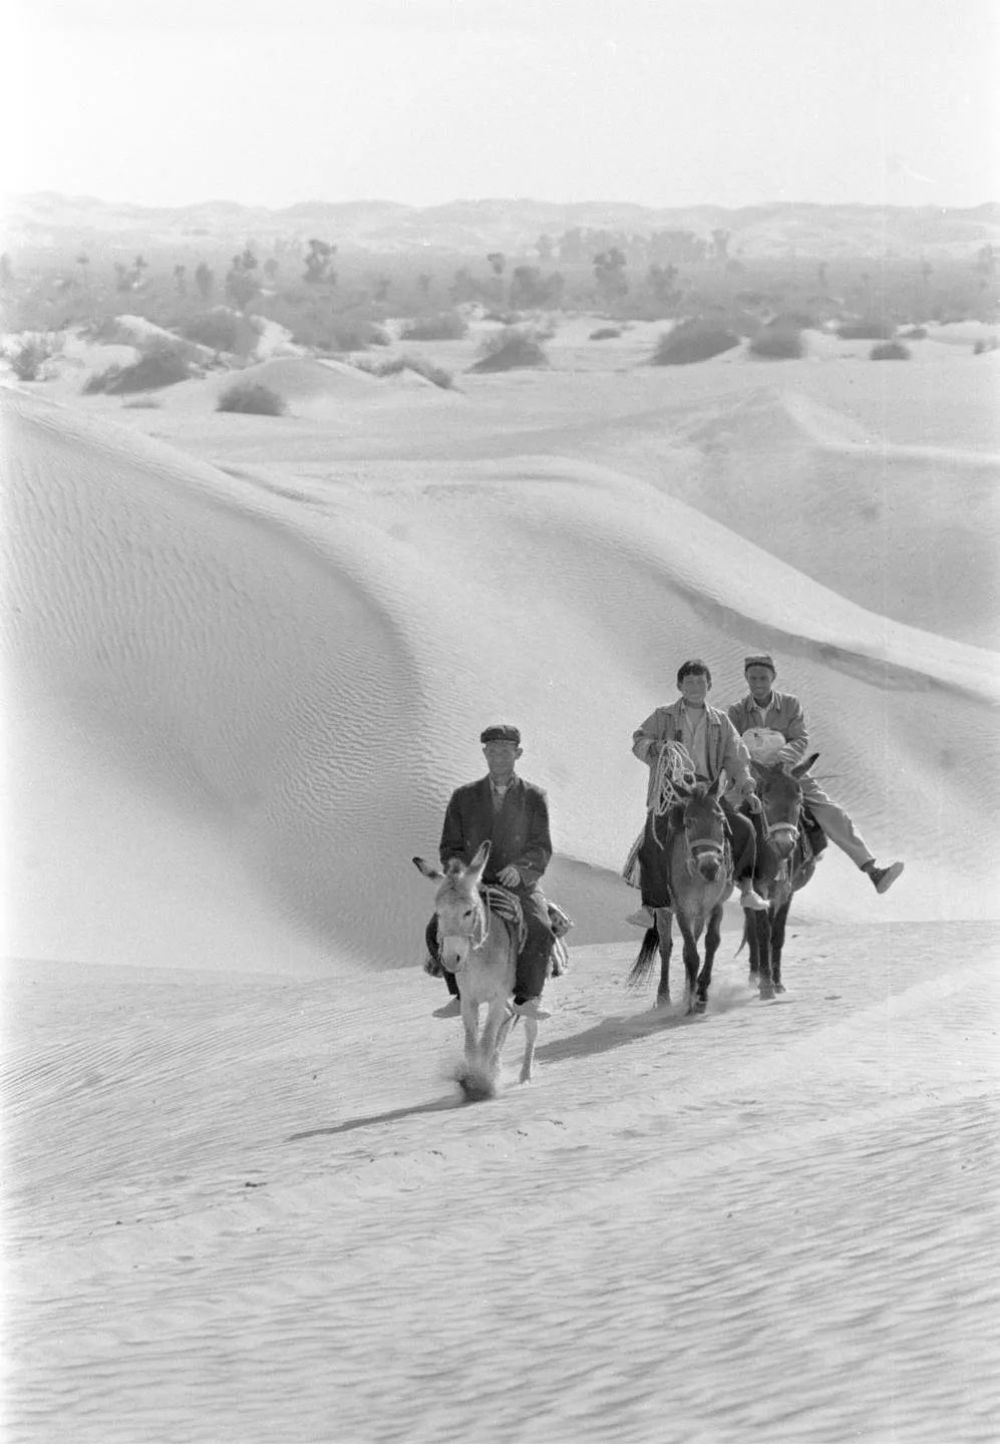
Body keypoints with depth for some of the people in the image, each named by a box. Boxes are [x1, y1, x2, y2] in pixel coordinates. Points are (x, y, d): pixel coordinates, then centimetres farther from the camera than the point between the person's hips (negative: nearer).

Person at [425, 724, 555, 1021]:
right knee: (438, 929, -26)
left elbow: (541, 850, -4)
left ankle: (528, 998, -21)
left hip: (519, 887, -2)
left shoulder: (534, 798, 4)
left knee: (539, 929, -34)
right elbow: (450, 849, 9)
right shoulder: (464, 798, 9)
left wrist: (520, 868, -25)